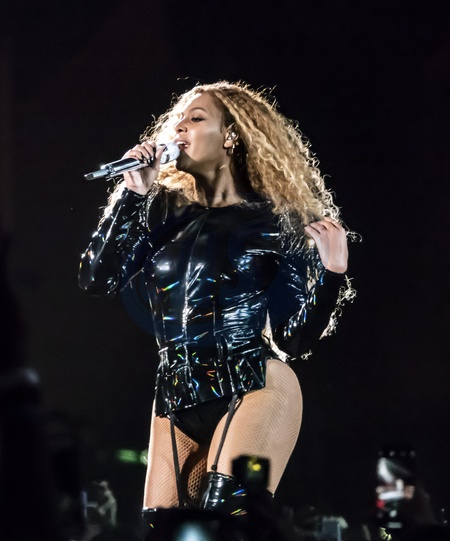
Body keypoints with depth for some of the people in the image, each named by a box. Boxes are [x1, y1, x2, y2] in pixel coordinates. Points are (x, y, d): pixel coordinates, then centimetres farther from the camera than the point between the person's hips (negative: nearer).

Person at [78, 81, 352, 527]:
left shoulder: (276, 222, 3)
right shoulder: (163, 211, 13)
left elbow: (293, 340, 1)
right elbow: (97, 280, 0)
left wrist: (332, 275, -13)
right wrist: (132, 192, 0)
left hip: (255, 390, -5)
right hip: (177, 403, 5)